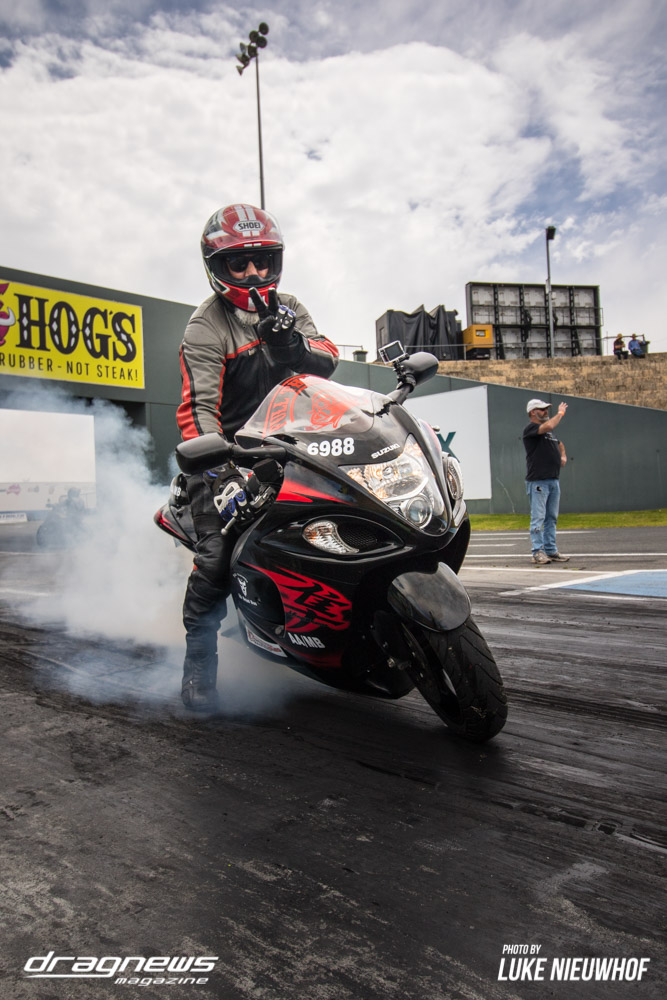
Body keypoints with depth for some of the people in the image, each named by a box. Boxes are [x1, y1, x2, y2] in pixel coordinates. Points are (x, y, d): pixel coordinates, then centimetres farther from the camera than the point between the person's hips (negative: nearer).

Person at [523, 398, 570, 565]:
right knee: (538, 518, -8)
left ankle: (551, 550, 14)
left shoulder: (549, 433, 20)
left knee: (551, 518, 9)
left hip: (553, 480, 9)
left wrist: (563, 456, 18)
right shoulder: (530, 429, -6)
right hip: (538, 481, -8)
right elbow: (548, 426, -25)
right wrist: (560, 413, -8)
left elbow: (559, 444, 39)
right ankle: (538, 552, -5)